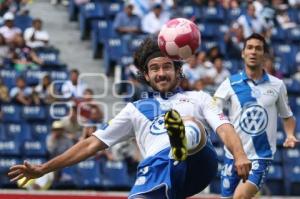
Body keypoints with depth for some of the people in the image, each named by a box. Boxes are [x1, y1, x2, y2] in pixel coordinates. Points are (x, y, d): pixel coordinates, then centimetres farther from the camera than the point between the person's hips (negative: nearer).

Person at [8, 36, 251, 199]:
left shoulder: (199, 98, 25)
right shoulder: (136, 109, 30)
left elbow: (224, 128, 9)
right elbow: (93, 143, 28)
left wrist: (240, 155, -15)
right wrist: (43, 169, 22)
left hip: (198, 163, -1)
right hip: (155, 170, 2)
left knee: (191, 123, -32)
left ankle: (183, 142, -69)